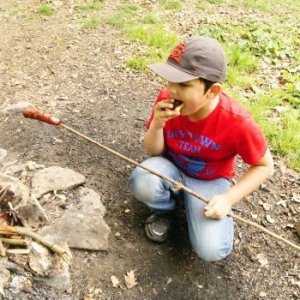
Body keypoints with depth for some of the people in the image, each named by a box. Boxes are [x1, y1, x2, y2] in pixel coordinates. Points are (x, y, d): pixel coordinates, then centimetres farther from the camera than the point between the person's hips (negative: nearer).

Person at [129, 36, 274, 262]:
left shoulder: (237, 122, -30)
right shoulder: (167, 99, -20)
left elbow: (264, 165, -13)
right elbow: (154, 152, -8)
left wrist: (228, 199, -24)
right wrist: (157, 125, -30)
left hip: (210, 182, -2)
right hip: (171, 169, 3)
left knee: (211, 250, -23)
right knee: (143, 182, -33)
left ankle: (220, 218, 12)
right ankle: (164, 208, 3)